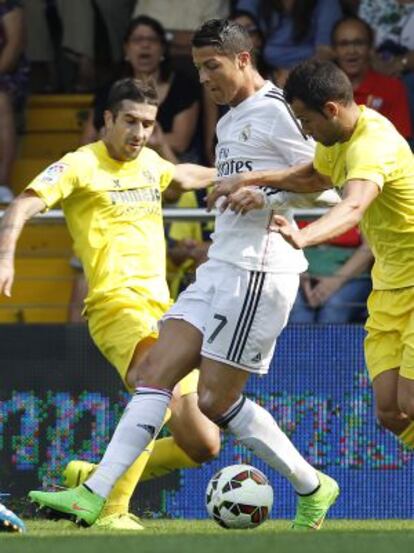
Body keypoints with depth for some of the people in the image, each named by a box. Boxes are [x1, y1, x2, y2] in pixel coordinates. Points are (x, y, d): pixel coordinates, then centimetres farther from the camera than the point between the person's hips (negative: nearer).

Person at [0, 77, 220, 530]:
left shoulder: (150, 162, 18)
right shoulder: (81, 165, -4)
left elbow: (182, 177, 42)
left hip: (161, 307, 8)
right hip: (117, 305, -8)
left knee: (202, 446, 3)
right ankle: (112, 509, -33)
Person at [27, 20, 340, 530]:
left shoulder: (276, 112, -10)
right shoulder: (229, 123, 19)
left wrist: (266, 199, -17)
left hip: (259, 272, -9)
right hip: (220, 267, 9)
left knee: (216, 401, -7)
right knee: (156, 370, -2)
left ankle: (312, 489, 8)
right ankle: (94, 495, -8)